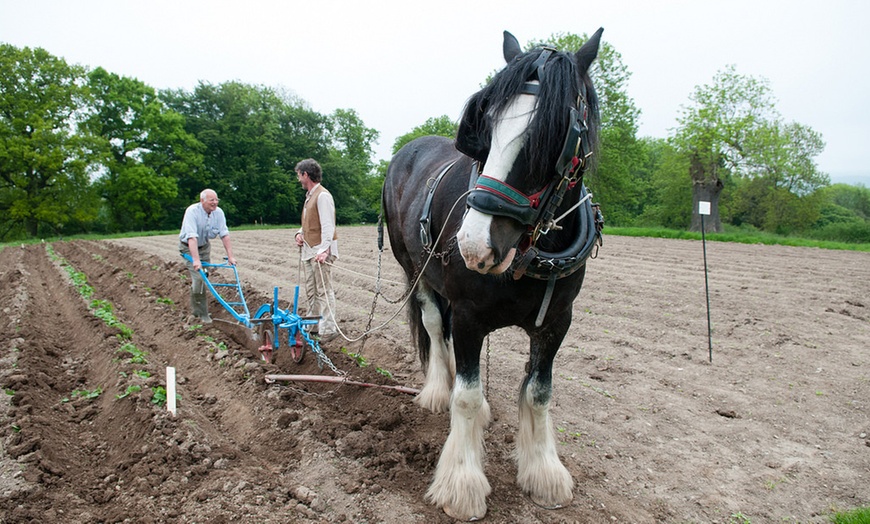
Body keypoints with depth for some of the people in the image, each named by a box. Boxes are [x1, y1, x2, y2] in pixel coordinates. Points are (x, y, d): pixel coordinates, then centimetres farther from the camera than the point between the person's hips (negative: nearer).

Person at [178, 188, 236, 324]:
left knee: (204, 277, 9)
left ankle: (196, 311, 28)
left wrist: (230, 256, -19)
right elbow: (192, 237, -37)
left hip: (204, 246, 6)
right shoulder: (192, 211, -29)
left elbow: (224, 234, -14)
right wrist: (196, 259, -45)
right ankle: (202, 315, -10)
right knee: (198, 277, -17)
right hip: (188, 247, -5)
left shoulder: (218, 212, -13)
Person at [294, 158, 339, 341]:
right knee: (311, 291, 15)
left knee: (324, 291, -8)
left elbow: (328, 226, -20)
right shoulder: (309, 196, 18)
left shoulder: (322, 196, -13)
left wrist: (324, 250, -29)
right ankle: (314, 325, 26)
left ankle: (328, 329, -4)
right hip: (308, 250, 10)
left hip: (320, 251, -10)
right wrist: (300, 233, 8)